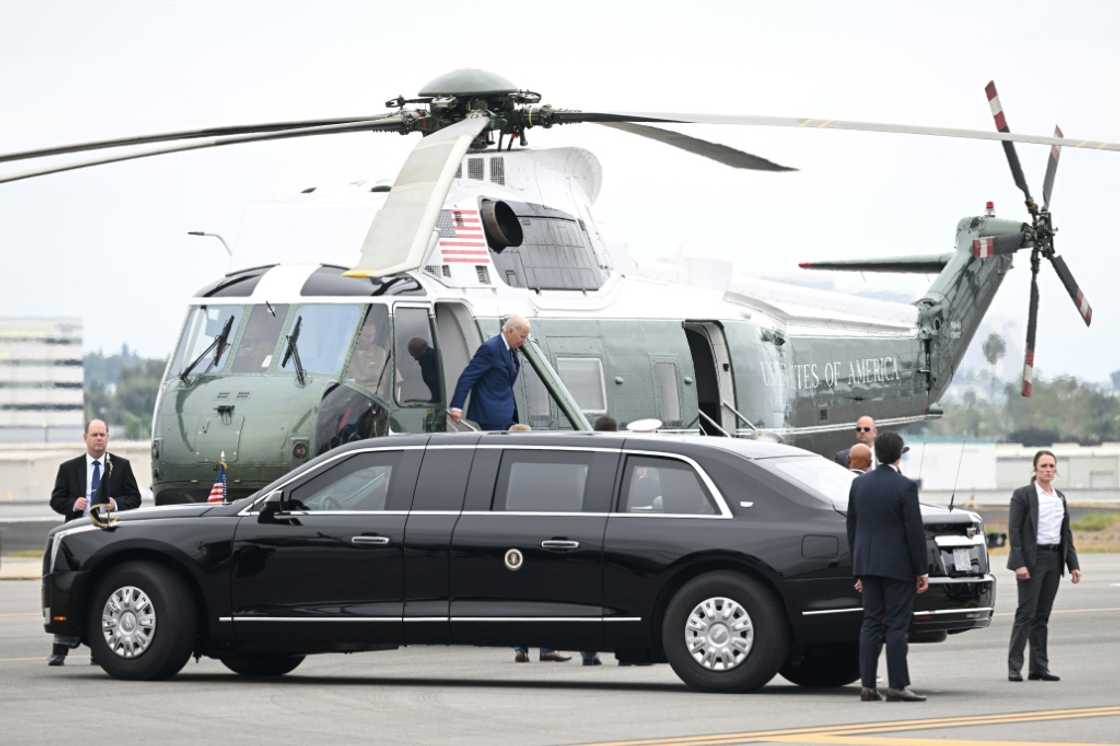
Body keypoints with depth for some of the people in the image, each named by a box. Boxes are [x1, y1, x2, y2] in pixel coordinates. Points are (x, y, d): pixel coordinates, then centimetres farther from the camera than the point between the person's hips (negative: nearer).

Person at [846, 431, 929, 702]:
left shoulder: (859, 484, 6)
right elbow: (915, 531, -12)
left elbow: (852, 527, 11)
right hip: (897, 565, -6)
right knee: (897, 625, -3)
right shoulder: (904, 487, -12)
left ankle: (867, 685, 4)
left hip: (868, 564, 6)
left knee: (871, 623, 8)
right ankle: (897, 685, -4)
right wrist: (921, 571, -5)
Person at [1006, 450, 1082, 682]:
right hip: (1032, 559, -6)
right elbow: (1014, 530, -9)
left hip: (1054, 559, 6)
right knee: (1026, 613, -8)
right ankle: (1014, 667, -7)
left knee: (1042, 615, 7)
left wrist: (1073, 564, 10)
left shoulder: (1060, 497, 14)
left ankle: (1039, 667, 8)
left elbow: (1066, 532, 17)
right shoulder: (1022, 495, -4)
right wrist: (1019, 564, -17)